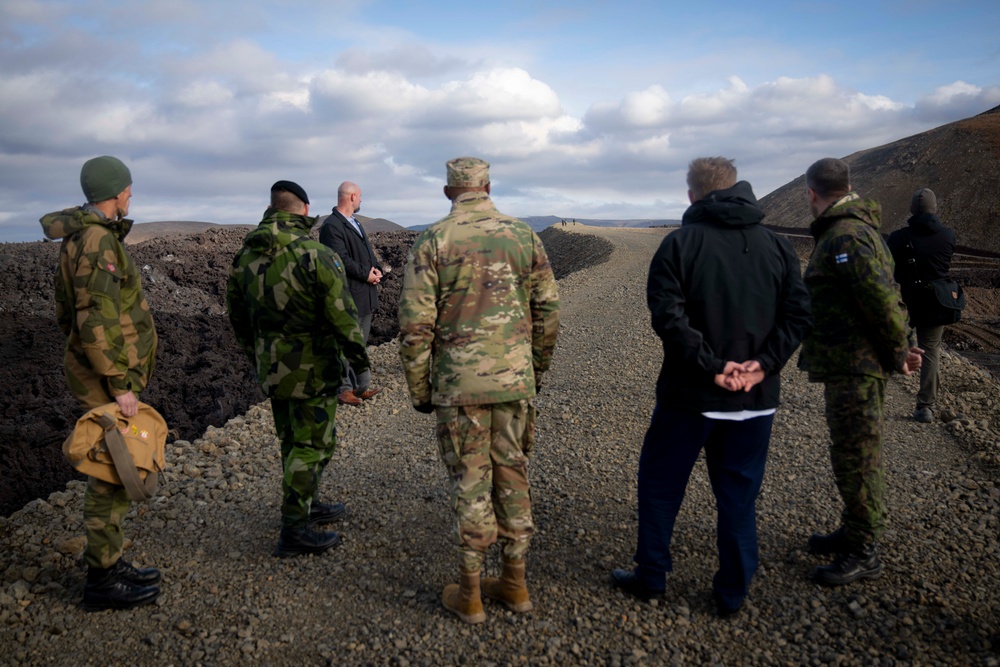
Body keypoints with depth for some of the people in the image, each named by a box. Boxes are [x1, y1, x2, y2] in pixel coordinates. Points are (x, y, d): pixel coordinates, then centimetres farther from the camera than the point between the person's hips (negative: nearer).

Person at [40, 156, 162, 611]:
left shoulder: (79, 239, 14)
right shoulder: (97, 240, -18)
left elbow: (66, 313, 20)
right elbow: (97, 321, -26)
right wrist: (119, 385, -23)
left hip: (105, 373, 10)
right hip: (108, 377, -10)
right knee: (114, 475, -2)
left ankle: (108, 564, 28)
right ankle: (102, 581, 9)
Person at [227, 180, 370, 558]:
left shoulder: (246, 255, 2)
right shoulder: (317, 256, -20)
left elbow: (237, 317, 11)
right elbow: (343, 317, -19)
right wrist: (360, 363, -7)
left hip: (271, 368, 7)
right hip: (312, 371, -7)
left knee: (293, 440, 21)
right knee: (312, 446, 4)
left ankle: (306, 506, 38)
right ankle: (293, 532, 10)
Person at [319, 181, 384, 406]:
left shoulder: (356, 224, 20)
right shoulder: (331, 226, -12)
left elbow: (368, 251, 19)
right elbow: (342, 259, -21)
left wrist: (376, 269, 0)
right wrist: (366, 274, -15)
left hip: (366, 295, 10)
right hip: (348, 296, -10)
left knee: (361, 343, 14)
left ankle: (360, 386, 22)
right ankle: (343, 388, 6)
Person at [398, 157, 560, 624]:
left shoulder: (433, 240, -6)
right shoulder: (524, 236, 4)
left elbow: (415, 323, -10)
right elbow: (548, 311, 7)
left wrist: (419, 389, 1)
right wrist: (537, 369, 18)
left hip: (459, 383, -3)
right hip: (516, 380, 3)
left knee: (470, 484, 7)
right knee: (512, 475, 15)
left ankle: (469, 595, 20)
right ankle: (514, 583, 28)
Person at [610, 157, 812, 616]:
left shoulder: (680, 243, -7)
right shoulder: (776, 246, 5)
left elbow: (668, 316, -19)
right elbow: (798, 313, -2)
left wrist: (711, 366, -17)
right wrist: (763, 364, -8)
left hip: (689, 394, -3)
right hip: (755, 398, 4)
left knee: (660, 485, 14)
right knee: (739, 496, 14)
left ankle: (650, 577, 25)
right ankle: (732, 594, 23)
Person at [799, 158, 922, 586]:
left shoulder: (845, 238, -20)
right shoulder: (855, 230, 14)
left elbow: (882, 300, -25)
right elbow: (886, 296, 15)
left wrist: (898, 353, -12)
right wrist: (904, 344, 9)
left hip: (854, 368, -10)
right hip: (853, 364, 10)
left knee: (856, 458, -1)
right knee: (854, 455, 19)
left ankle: (863, 553, 12)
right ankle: (853, 532, 34)